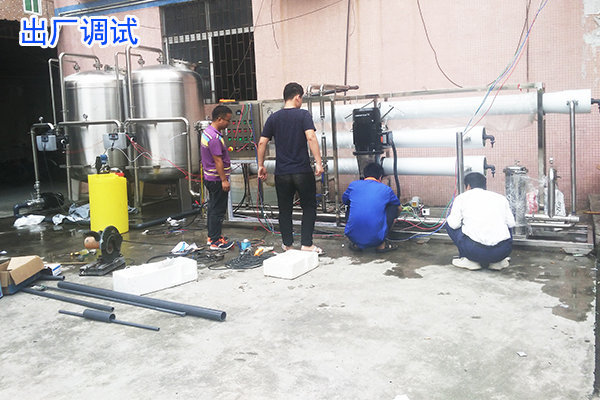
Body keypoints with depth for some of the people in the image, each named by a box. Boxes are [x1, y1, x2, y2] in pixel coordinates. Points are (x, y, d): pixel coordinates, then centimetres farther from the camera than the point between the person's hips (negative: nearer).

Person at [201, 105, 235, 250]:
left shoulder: (208, 131, 10)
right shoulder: (214, 137, -23)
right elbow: (217, 160, -24)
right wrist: (224, 180, -22)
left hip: (210, 177, 11)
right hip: (217, 179, -11)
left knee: (213, 207, 17)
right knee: (218, 210, -4)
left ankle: (212, 236, 26)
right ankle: (216, 241, 2)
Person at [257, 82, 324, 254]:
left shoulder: (274, 118, 7)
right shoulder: (303, 115, -4)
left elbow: (262, 142, 5)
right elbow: (311, 138, -17)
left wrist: (261, 165, 14)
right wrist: (318, 162, -16)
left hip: (282, 172, 3)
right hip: (302, 171, -3)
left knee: (285, 209, 14)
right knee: (309, 206, 10)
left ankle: (287, 244, 20)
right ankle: (306, 244, 4)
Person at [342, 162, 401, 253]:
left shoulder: (354, 185, 8)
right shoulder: (386, 189, 5)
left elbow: (344, 200, 30)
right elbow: (399, 208, 25)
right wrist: (393, 218, 48)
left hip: (352, 236, 2)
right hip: (375, 239, -2)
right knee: (393, 207, 18)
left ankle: (356, 244, 22)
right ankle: (381, 245, 16)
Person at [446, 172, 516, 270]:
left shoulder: (462, 197, 9)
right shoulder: (501, 198, 16)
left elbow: (454, 224, 2)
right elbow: (511, 223, 17)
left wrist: (452, 213, 25)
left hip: (474, 251, -3)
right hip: (503, 251, 4)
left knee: (449, 223, 21)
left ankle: (469, 260, 12)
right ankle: (498, 261, 19)